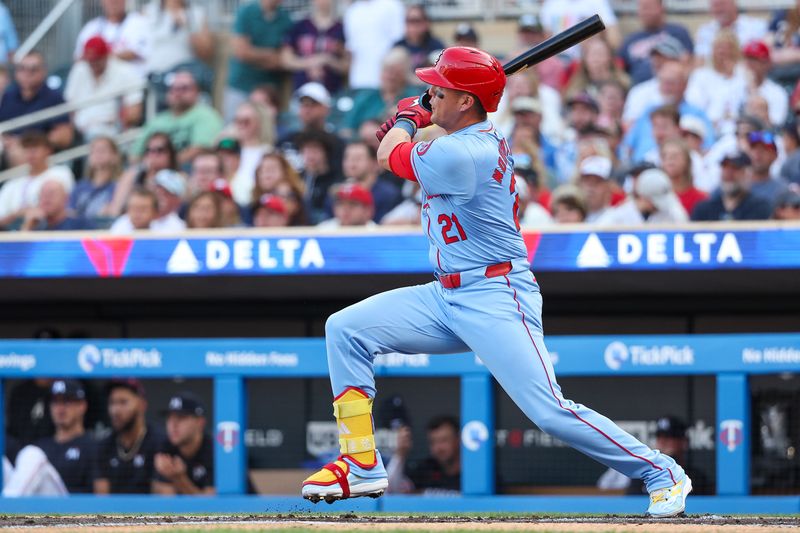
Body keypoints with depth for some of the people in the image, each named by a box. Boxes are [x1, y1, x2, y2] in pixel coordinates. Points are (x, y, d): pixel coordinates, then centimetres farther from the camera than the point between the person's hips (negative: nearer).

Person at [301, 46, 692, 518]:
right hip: (448, 297, 10)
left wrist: (406, 121, 16)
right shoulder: (484, 141, 10)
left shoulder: (459, 155, -20)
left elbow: (390, 155, -3)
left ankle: (663, 474, -3)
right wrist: (412, 127, 17)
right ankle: (363, 466, 3)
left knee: (549, 410, -17)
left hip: (496, 299, -10)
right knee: (346, 329, 1)